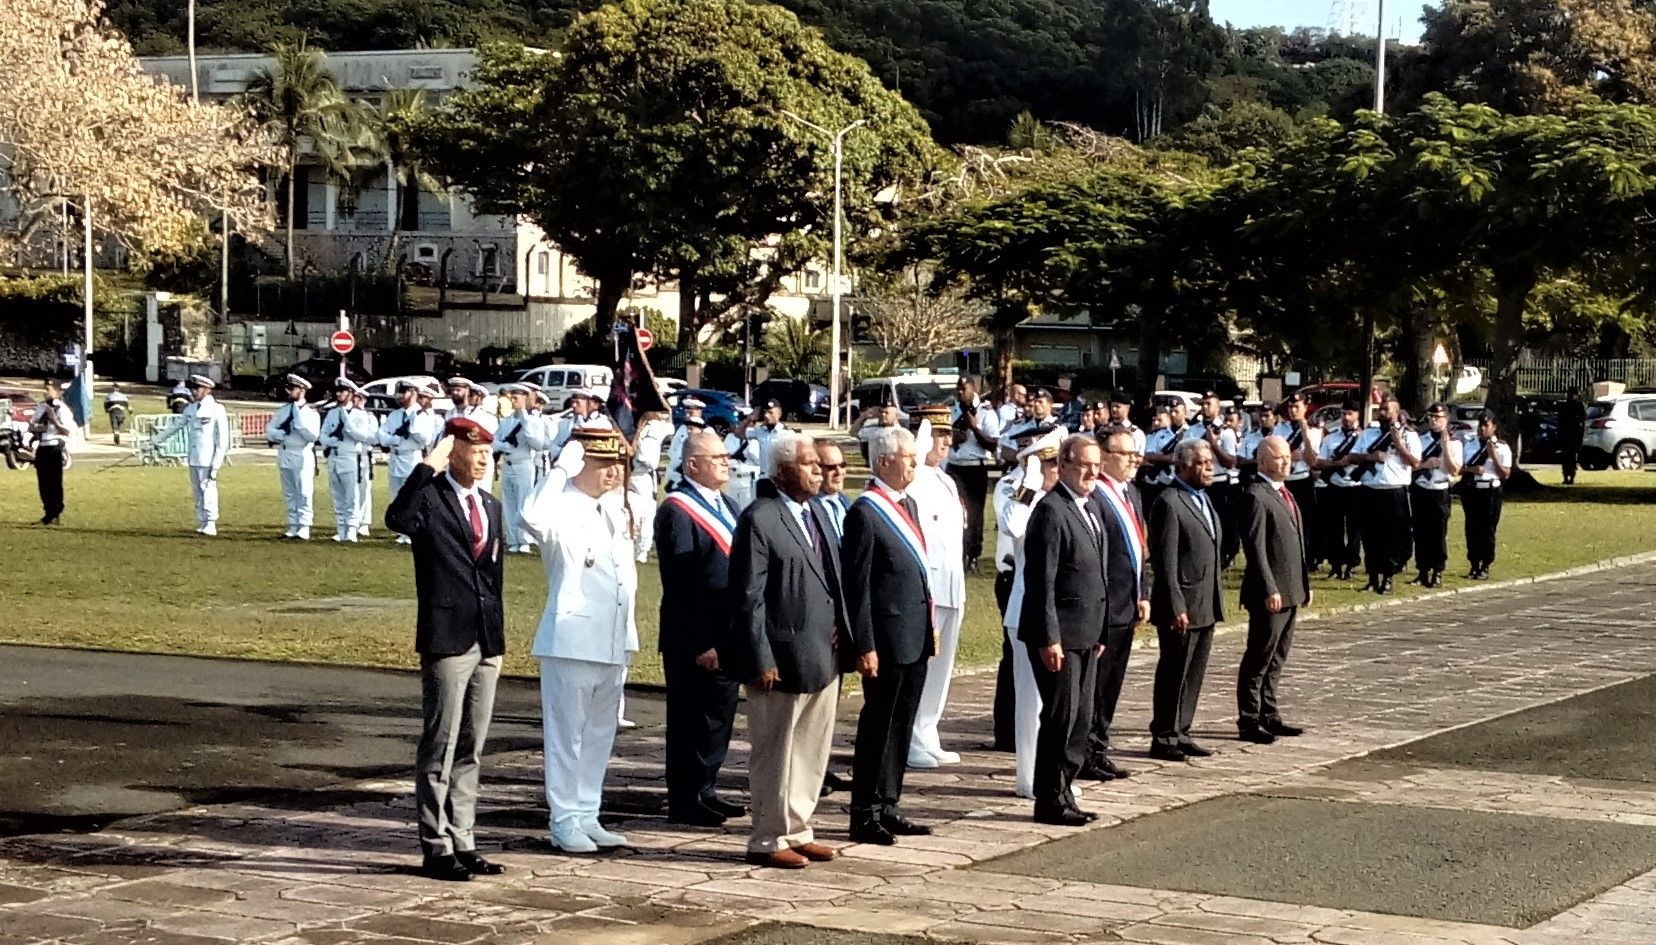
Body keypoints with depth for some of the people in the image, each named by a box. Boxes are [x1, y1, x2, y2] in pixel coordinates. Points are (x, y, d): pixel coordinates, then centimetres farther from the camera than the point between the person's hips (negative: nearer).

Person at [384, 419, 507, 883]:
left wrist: (499, 636, 17)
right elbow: (397, 519, -31)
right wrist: (428, 466, -29)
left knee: (470, 750, 12)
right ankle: (436, 848, 3)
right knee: (440, 748, -2)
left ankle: (462, 843, 18)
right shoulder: (429, 497, -7)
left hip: (486, 642, 7)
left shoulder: (490, 506, 15)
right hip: (446, 640, -7)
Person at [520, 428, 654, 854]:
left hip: (616, 641, 8)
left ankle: (587, 816, 23)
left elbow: (649, 513, 35)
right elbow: (534, 519, -37)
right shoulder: (563, 508, -13)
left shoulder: (622, 507, 11)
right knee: (566, 733, 0)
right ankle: (565, 822, 7)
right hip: (572, 639, -8)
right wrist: (562, 468, -31)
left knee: (600, 733, 14)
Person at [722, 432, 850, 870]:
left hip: (824, 656, 8)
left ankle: (797, 832, 25)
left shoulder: (816, 511, 13)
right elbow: (748, 596, -15)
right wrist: (760, 660, -18)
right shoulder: (759, 519, -13)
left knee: (812, 751, 14)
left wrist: (842, 637, 10)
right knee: (775, 753, 2)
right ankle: (768, 840, 12)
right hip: (784, 659, -8)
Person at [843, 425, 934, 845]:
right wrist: (864, 647, -18)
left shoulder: (908, 504, 13)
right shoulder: (865, 512, -14)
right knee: (878, 727, -1)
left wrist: (929, 626, 17)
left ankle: (888, 807, 23)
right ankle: (865, 815, 6)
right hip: (887, 641, -8)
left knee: (901, 727, 14)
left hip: (915, 637, 8)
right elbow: (857, 586, -16)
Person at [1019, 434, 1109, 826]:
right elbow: (1041, 580, -18)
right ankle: (1050, 802, 5)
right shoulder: (1051, 510, -14)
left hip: (1085, 634, 9)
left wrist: (1098, 632, 19)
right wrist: (1049, 638, -21)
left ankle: (1062, 793, 21)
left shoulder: (1089, 508, 15)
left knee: (1080, 720, 13)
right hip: (1059, 636, -9)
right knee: (1061, 717, -4)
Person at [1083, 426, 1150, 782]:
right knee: (1095, 685, -1)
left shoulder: (1131, 493, 14)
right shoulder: (1094, 496, -17)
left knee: (1111, 686, 16)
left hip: (1126, 607, 9)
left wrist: (1144, 595, 15)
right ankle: (1087, 756, 7)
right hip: (1102, 609, -9)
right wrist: (1098, 607, -22)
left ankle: (1099, 750, 25)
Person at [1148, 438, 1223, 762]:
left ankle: (1180, 734, 21)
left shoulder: (1203, 500, 15)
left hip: (1206, 606, 9)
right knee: (1174, 674, -1)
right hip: (1183, 606, -9)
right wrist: (1176, 607, -20)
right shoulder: (1169, 503, -14)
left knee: (1194, 674, 13)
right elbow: (1165, 561, -17)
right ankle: (1163, 739, 7)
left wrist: (1216, 602, 17)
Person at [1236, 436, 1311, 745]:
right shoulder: (1256, 496, -13)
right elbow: (1255, 547, -19)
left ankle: (1269, 716, 22)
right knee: (1258, 659, -2)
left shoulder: (1285, 494, 16)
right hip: (1270, 593, -9)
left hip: (1290, 591, 9)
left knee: (1275, 660, 15)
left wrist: (1304, 583, 17)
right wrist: (1270, 590, -22)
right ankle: (1249, 722, 2)